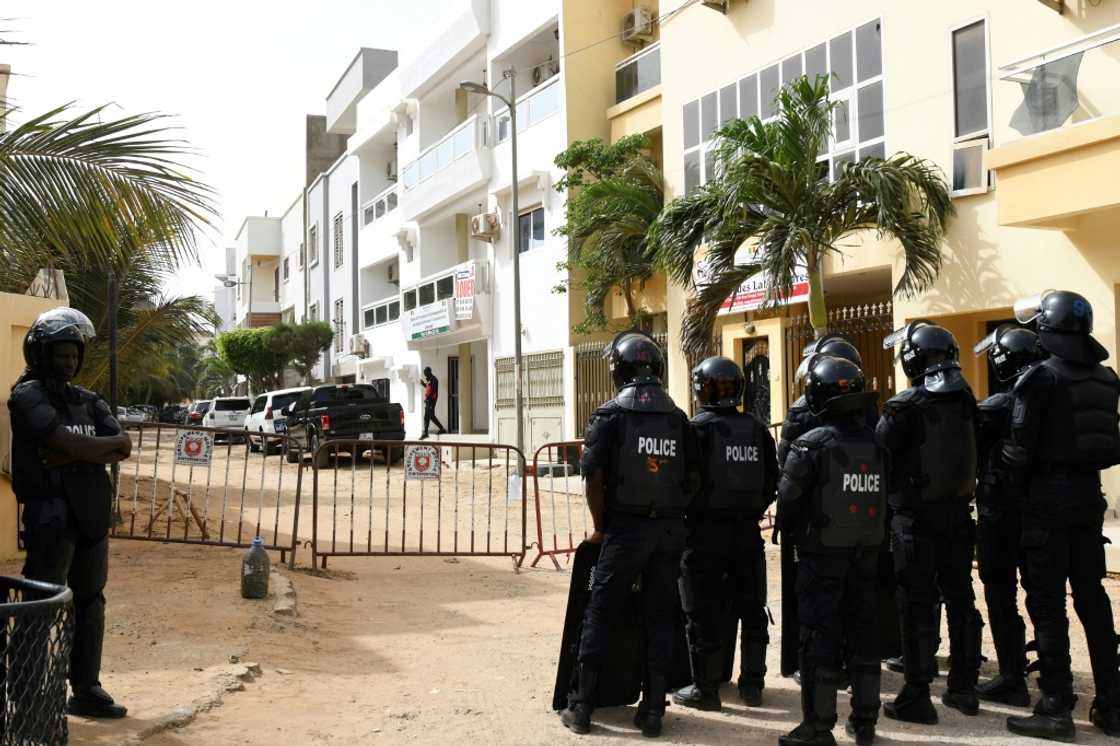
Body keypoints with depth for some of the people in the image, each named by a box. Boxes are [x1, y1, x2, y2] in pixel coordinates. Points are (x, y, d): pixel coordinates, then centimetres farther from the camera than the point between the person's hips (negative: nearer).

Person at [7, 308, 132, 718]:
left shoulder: (86, 400, 14)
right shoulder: (28, 395, -6)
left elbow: (123, 446, 0)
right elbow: (66, 441, -20)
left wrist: (71, 453, -14)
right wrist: (108, 444, -5)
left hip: (92, 514, 7)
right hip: (51, 513, -7)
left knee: (90, 602, 12)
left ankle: (86, 690, 22)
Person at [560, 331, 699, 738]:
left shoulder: (611, 414, -6)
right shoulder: (677, 417, 8)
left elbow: (593, 477, -11)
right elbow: (692, 478, 7)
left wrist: (600, 528, -1)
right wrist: (672, 515, 14)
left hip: (626, 529, -3)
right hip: (670, 530, 4)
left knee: (598, 615, 7)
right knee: (661, 619, 9)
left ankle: (582, 706, 10)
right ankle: (653, 711, 13)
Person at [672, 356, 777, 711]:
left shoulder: (697, 429, -10)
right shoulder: (757, 430, 5)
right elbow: (772, 481, 10)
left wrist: (683, 516, 3)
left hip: (705, 530, -5)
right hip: (747, 533, 5)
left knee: (704, 613, 2)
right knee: (751, 608, 14)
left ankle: (705, 689, 7)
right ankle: (752, 684, 22)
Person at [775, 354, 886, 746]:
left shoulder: (811, 444, -14)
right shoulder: (875, 442, 1)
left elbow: (788, 498, -10)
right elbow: (884, 497, 5)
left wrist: (788, 531, 9)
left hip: (823, 552, -5)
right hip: (867, 550, 5)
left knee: (820, 634, 1)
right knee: (863, 629, 13)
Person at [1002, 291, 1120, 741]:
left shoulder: (1041, 377, -12)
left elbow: (1020, 447, -12)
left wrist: (1018, 491, 0)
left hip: (1048, 499, -6)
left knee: (1047, 603, -1)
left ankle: (1056, 709, 2)